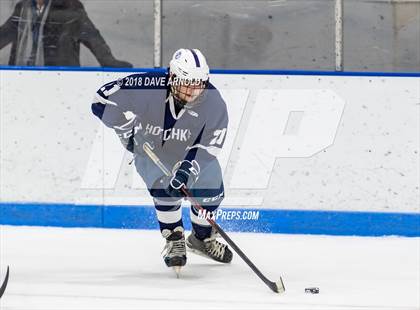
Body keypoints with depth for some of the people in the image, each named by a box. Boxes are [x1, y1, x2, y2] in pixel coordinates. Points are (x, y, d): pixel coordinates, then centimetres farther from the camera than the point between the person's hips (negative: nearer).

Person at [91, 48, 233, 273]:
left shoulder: (213, 103, -29)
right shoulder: (147, 88, -36)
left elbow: (207, 147, -29)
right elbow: (103, 100, -27)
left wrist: (186, 171, -42)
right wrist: (127, 130, -26)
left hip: (191, 152, 3)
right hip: (150, 150, -3)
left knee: (211, 192, 4)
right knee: (166, 189, -24)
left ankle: (201, 238, 35)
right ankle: (174, 241, 0)